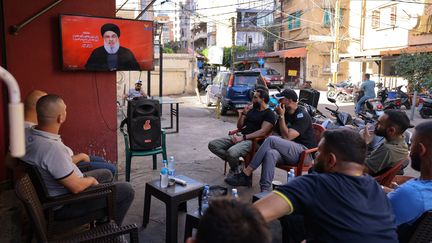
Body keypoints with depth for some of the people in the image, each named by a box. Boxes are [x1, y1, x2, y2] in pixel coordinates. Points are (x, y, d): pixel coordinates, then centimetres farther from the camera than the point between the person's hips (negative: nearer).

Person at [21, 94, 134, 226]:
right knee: (126, 190, -4)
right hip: (63, 206, -9)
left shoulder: (28, 134, -8)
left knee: (106, 174, 24)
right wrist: (91, 180, -7)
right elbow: (76, 187, -31)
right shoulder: (53, 148, -36)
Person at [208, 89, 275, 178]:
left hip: (252, 140, -8)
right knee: (212, 145, -8)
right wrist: (243, 113, 3)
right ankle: (235, 162, 1)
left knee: (232, 152, -36)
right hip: (240, 135, 8)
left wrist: (243, 137, -22)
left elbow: (263, 132, -17)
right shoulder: (252, 109, 19)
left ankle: (235, 169, -4)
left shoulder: (269, 114, -2)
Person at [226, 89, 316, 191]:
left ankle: (246, 173, -25)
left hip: (305, 153, -7)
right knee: (271, 153, -30)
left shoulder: (302, 116, -10)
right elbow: (276, 132, 19)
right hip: (289, 151, 7)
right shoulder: (286, 113, 14)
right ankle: (265, 190, -37)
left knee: (271, 140, -27)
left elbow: (286, 137, -18)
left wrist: (281, 116, -13)